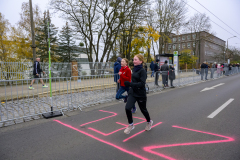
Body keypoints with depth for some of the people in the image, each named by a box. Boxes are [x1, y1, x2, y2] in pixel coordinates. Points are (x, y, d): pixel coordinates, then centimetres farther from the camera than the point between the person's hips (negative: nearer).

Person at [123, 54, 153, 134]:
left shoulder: (142, 71, -16)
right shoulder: (134, 69, 6)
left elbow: (142, 83, -25)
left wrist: (130, 84, -29)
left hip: (140, 94, -5)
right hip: (132, 92, 6)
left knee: (143, 109, 14)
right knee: (127, 108, -10)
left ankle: (149, 122, 44)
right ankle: (131, 125, 13)